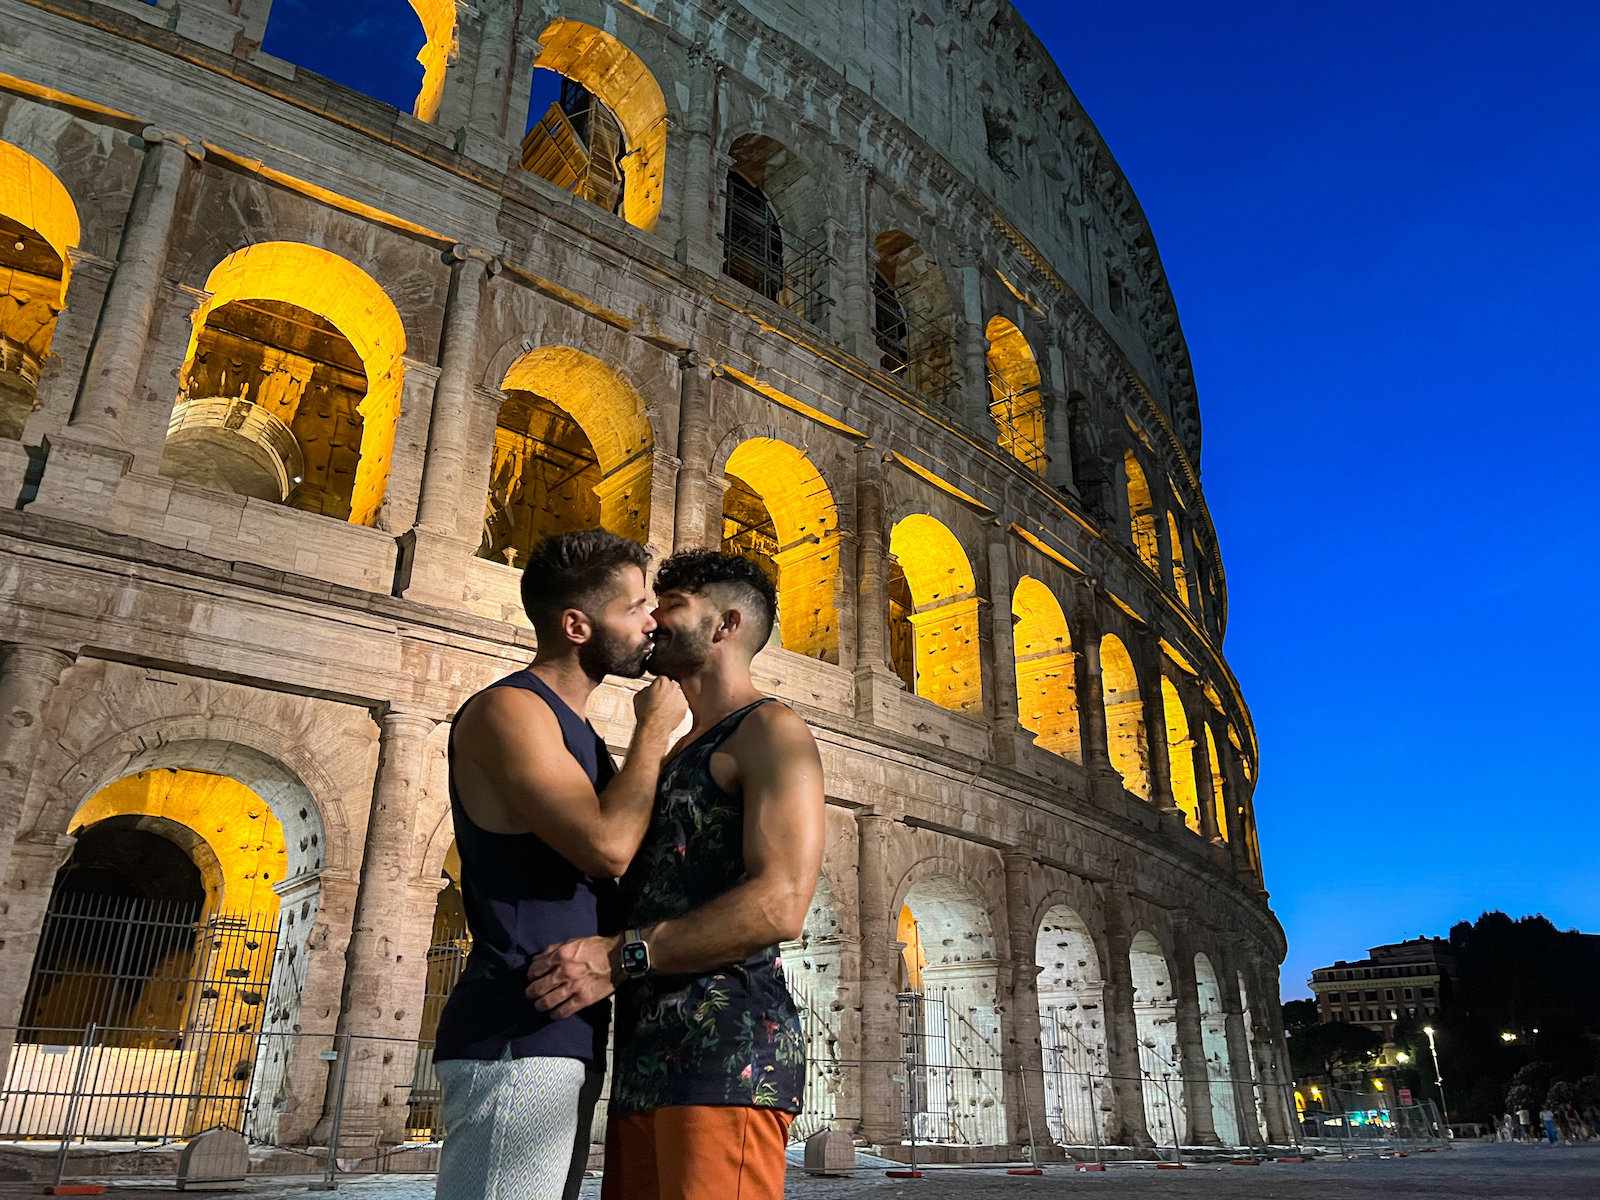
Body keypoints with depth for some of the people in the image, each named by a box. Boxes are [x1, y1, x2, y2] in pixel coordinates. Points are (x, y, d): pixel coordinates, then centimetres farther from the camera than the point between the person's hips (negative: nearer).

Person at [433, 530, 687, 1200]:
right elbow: (608, 844, -22)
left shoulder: (572, 730, 19)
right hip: (515, 1039, -9)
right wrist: (655, 726, -8)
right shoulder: (506, 708, -11)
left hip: (565, 1040, 9)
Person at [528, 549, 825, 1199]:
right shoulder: (674, 755, 25)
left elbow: (781, 905, -18)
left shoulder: (769, 731, -4)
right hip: (646, 1059, 9)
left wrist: (621, 956, -20)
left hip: (729, 1050, -8)